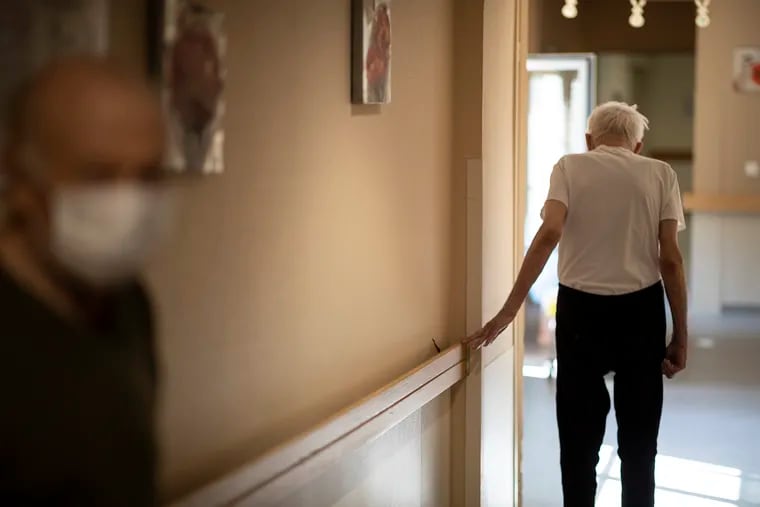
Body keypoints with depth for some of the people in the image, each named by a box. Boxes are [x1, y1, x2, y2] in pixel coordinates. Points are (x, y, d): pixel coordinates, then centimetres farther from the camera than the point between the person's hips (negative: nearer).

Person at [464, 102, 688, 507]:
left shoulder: (570, 167, 0)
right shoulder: (660, 174, 3)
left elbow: (549, 234, -16)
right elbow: (670, 260, -4)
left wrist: (509, 310, -17)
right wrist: (680, 335, 1)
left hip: (581, 310, -1)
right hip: (641, 310, 1)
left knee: (579, 438, 10)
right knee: (638, 440, 13)